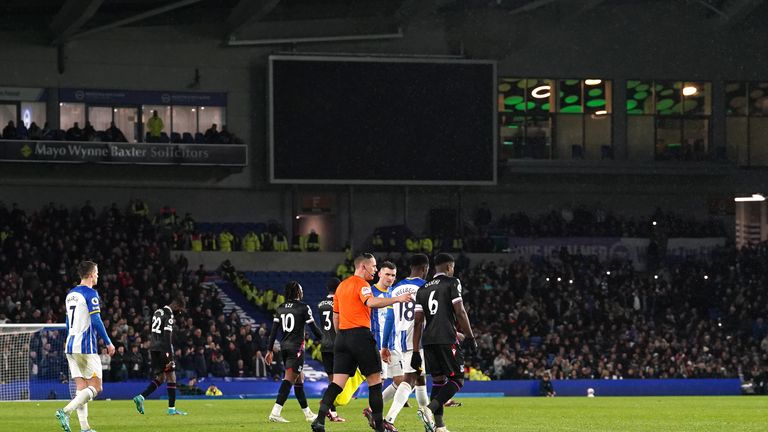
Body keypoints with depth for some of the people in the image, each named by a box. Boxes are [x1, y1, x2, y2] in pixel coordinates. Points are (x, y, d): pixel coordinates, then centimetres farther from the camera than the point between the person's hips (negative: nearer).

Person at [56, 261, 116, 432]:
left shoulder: (71, 294, 15)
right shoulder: (91, 294, -10)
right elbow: (96, 321, -15)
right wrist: (108, 343, -7)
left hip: (71, 347, 8)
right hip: (86, 347, -8)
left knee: (82, 388, 7)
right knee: (95, 387, -5)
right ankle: (65, 411, -21)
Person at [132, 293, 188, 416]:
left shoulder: (158, 312, 16)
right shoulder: (168, 315, -12)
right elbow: (167, 338, -19)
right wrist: (170, 358, -21)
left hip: (154, 350, 9)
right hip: (163, 350, -9)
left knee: (160, 378, 15)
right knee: (171, 377, -2)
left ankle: (141, 397, 0)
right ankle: (172, 409, -2)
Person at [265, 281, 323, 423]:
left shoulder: (280, 309, 9)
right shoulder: (303, 308, -7)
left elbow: (274, 331, 6)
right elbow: (314, 328, -5)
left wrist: (270, 350, 9)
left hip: (284, 346, 7)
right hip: (296, 346, -7)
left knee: (299, 379, 17)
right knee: (289, 379, -12)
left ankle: (308, 413, 25)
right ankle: (275, 412, -23)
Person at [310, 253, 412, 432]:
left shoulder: (342, 285, 18)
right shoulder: (361, 284, -7)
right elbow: (370, 302, -27)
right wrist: (397, 299, -26)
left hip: (342, 336, 7)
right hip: (360, 334, -7)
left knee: (338, 382, 1)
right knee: (374, 379, 4)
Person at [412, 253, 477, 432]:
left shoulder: (422, 290, 18)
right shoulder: (452, 283, 1)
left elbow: (418, 322, 13)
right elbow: (460, 312, -8)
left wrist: (416, 351, 13)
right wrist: (470, 338, -3)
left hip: (428, 340, 6)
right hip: (447, 339, -6)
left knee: (438, 380, 12)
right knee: (457, 380, -1)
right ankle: (429, 409, -21)